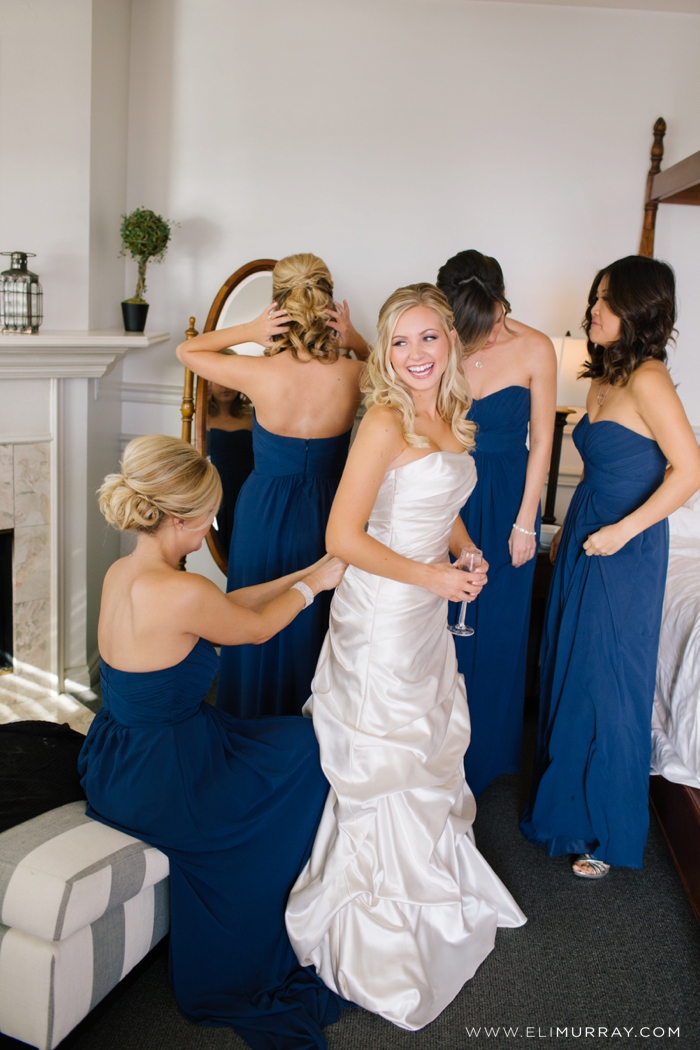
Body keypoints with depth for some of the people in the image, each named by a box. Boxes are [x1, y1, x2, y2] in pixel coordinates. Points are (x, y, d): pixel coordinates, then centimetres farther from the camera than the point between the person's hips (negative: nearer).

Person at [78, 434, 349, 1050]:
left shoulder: (121, 573, 0)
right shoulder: (181, 593, -28)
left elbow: (226, 605, 10)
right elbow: (257, 627, -8)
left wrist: (299, 577, 14)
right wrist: (313, 584, 8)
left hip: (115, 766, 9)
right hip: (158, 785, -8)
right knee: (310, 749, 11)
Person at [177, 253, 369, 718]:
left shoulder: (262, 374, -20)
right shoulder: (352, 375, -15)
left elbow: (187, 350, -2)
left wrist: (249, 331, -15)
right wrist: (355, 343, -7)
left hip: (266, 514, -1)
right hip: (327, 512, 2)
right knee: (316, 627, 20)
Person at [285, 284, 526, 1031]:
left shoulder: (449, 416, 5)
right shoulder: (386, 422, -20)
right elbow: (343, 537, -23)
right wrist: (433, 577, -18)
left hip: (428, 613, 8)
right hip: (380, 615, -8)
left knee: (431, 750, 24)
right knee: (383, 766, 8)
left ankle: (431, 877, 50)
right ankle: (377, 937, 32)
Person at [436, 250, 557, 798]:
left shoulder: (535, 349, -10)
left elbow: (541, 440, -5)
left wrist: (525, 523, -4)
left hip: (507, 501, -1)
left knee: (498, 629, 11)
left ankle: (488, 753, 33)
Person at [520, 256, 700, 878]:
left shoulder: (647, 379, -18)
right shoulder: (604, 376, 8)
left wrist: (622, 530, -21)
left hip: (623, 553, -9)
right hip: (585, 543, 9)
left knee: (607, 684, 2)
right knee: (571, 671, 17)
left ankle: (607, 832, 22)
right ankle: (567, 797, 38)